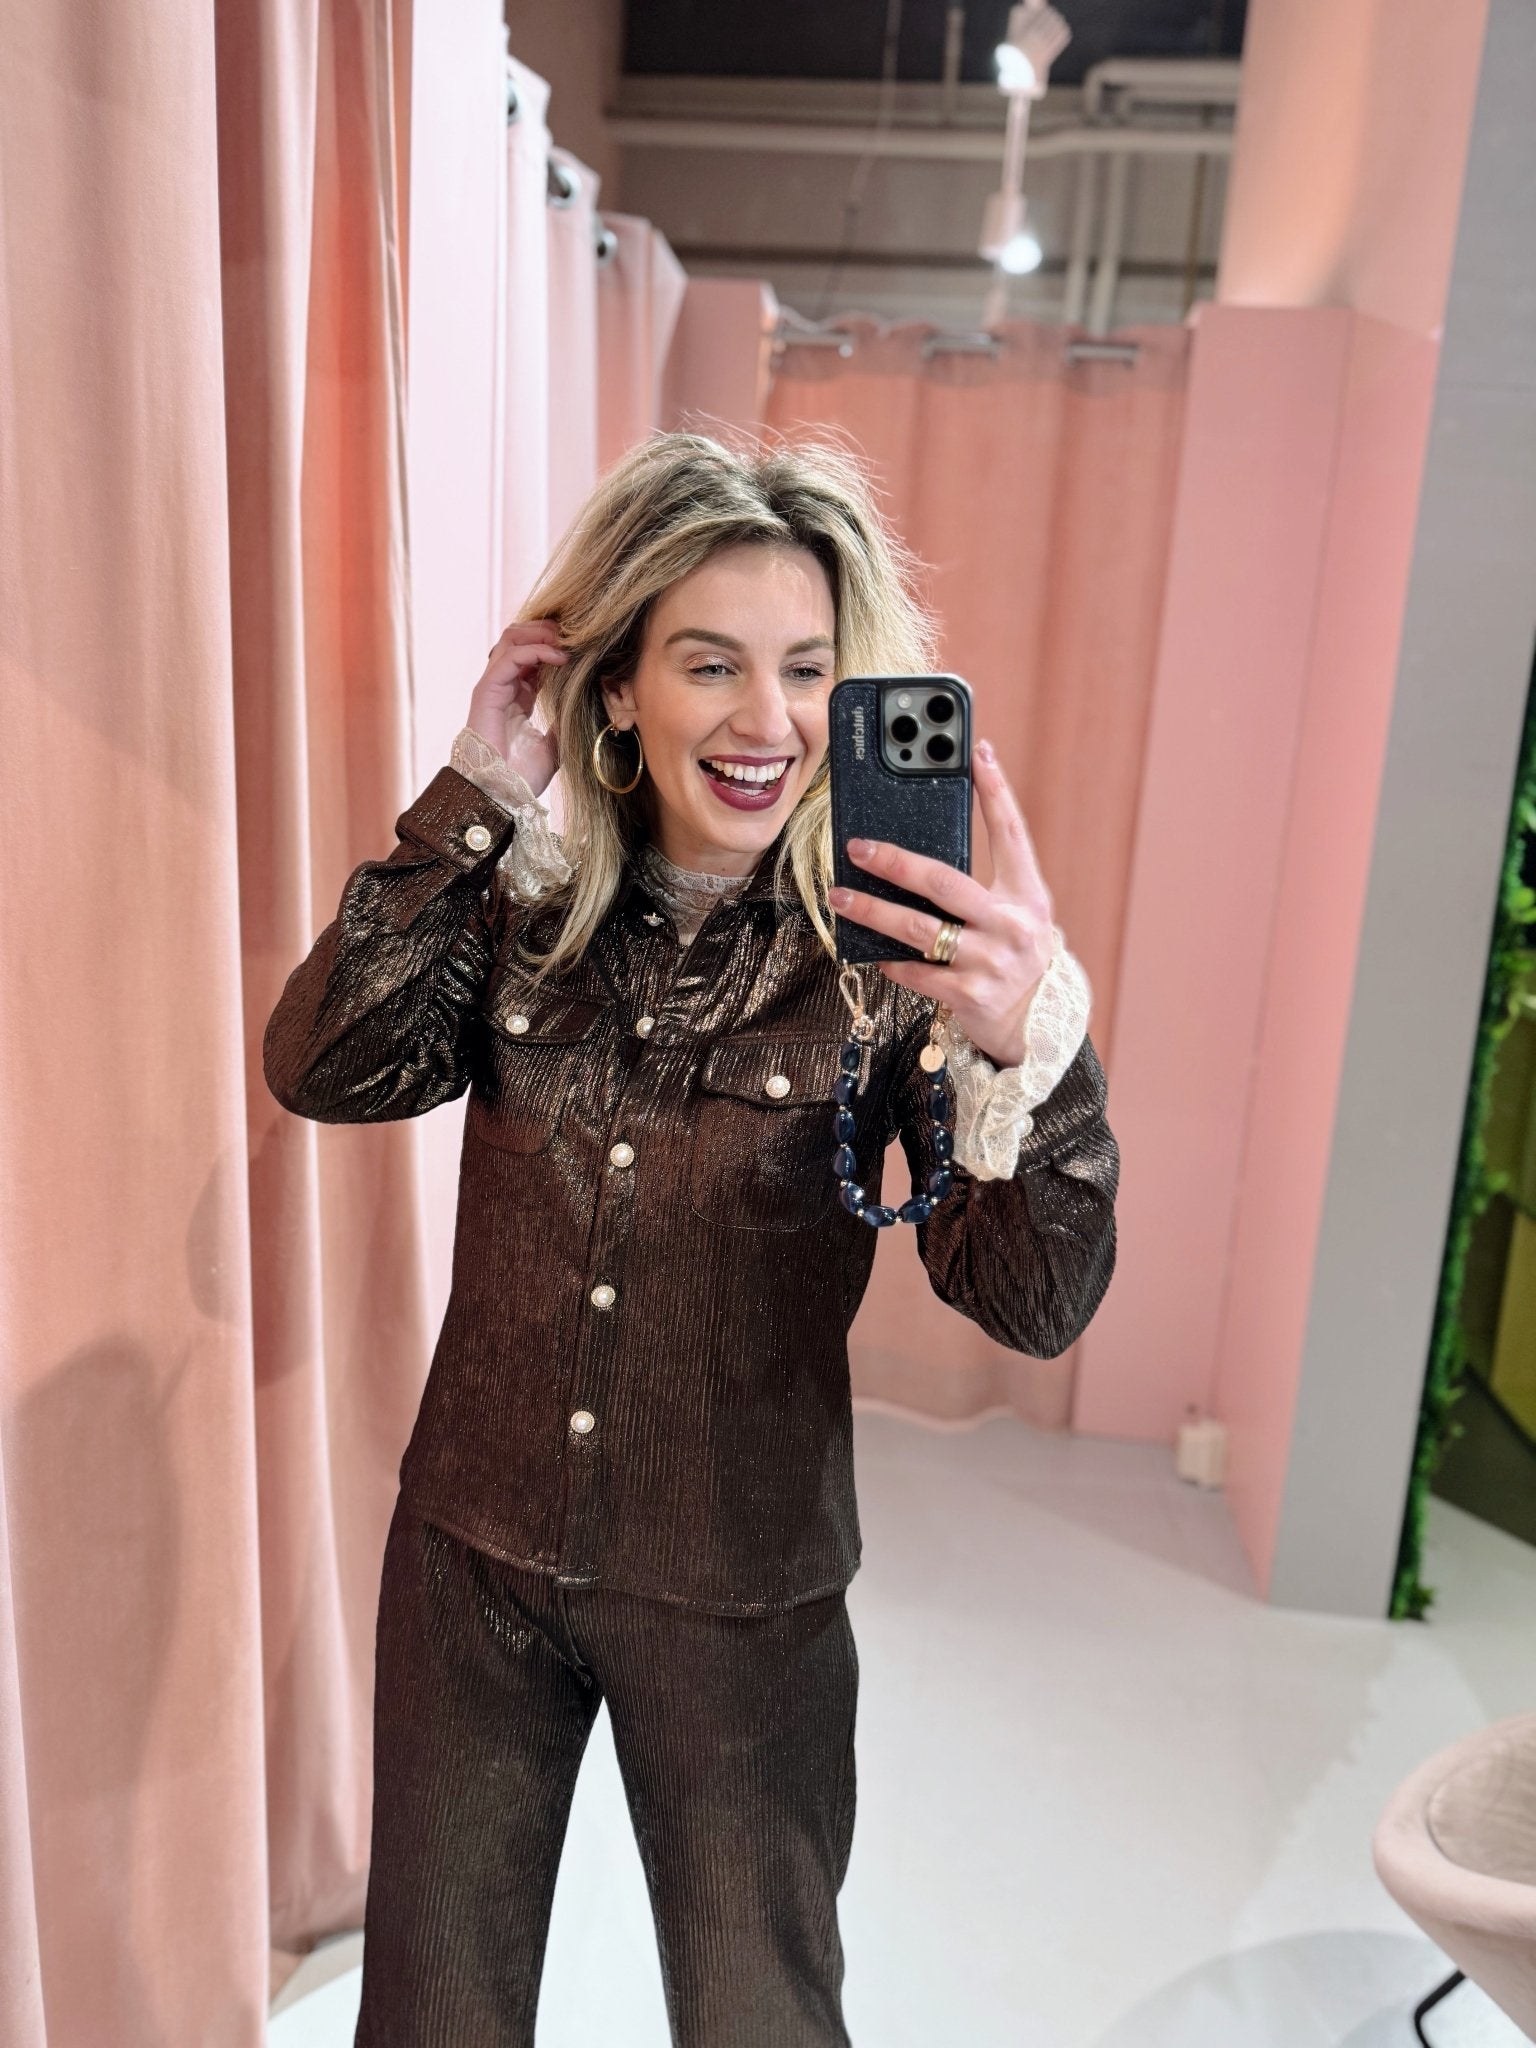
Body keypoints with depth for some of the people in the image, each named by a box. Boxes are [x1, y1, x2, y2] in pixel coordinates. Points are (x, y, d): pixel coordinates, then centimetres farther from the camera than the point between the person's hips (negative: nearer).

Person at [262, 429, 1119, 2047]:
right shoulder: (522, 905, -7)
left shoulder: (887, 948, -16)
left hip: (742, 1600, -2)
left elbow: (1035, 1304, -23)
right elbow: (319, 1069, -17)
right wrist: (470, 802, -22)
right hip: (473, 1551, 3)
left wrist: (1027, 1040, -43)